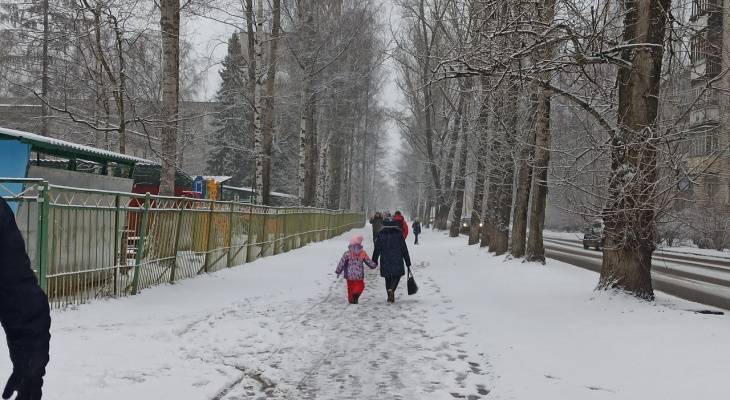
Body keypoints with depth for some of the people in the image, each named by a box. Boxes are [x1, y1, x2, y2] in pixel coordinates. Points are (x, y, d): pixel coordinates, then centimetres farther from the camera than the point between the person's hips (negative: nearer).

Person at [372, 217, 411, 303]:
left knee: (388, 278, 14)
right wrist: (408, 262, 7)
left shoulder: (381, 234, -1)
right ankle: (392, 290, -16)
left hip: (385, 262, 1)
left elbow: (377, 249, 2)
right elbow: (404, 249, 0)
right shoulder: (399, 234, -3)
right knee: (397, 276, 11)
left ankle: (390, 296, 15)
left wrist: (374, 261, 12)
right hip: (397, 261, -1)